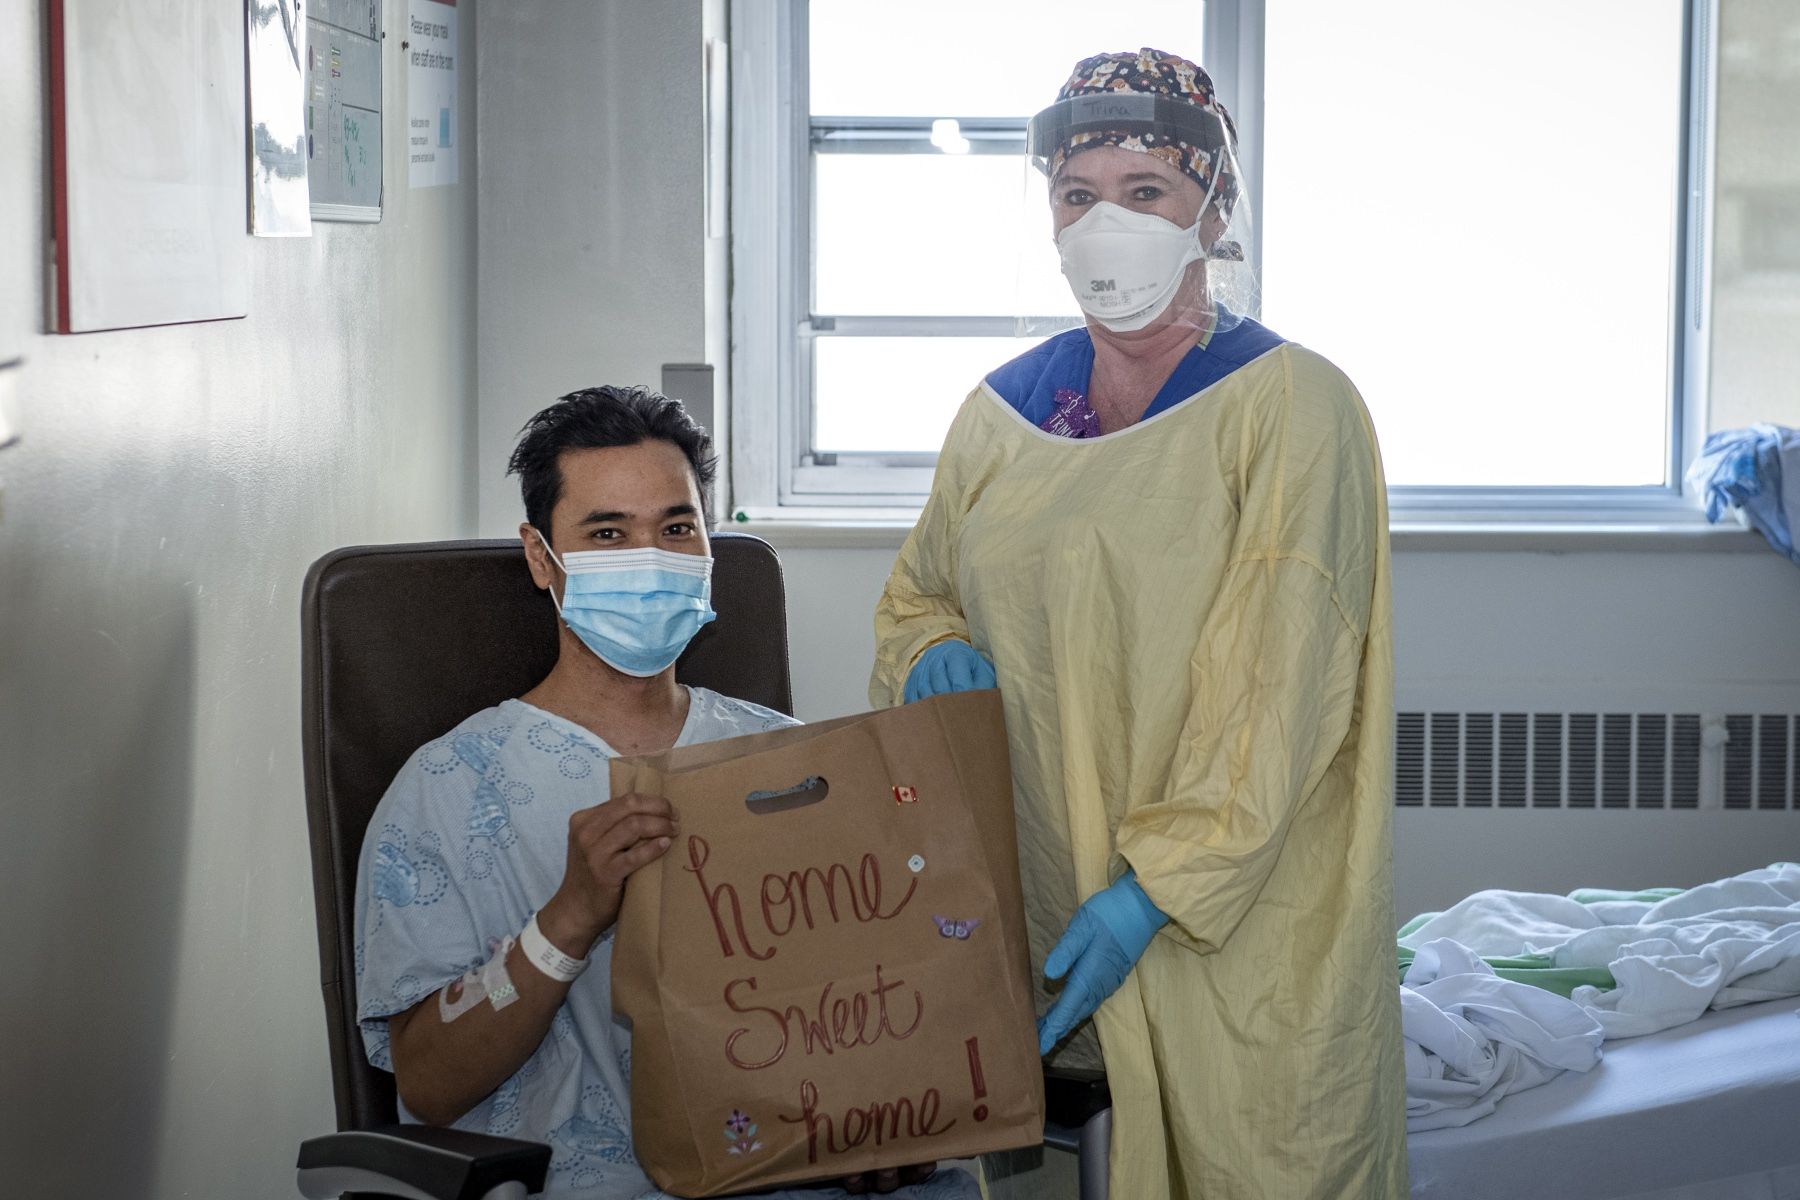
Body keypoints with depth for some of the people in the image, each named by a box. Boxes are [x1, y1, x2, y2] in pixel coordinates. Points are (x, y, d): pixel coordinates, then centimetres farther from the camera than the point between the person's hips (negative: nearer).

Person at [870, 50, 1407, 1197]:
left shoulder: (1292, 405, -7)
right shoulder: (1003, 413, 9)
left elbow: (1275, 694, -13)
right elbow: (915, 593, 23)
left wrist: (1155, 889, -20)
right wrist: (932, 652, -1)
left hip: (1241, 930, -4)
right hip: (1032, 915, 5)